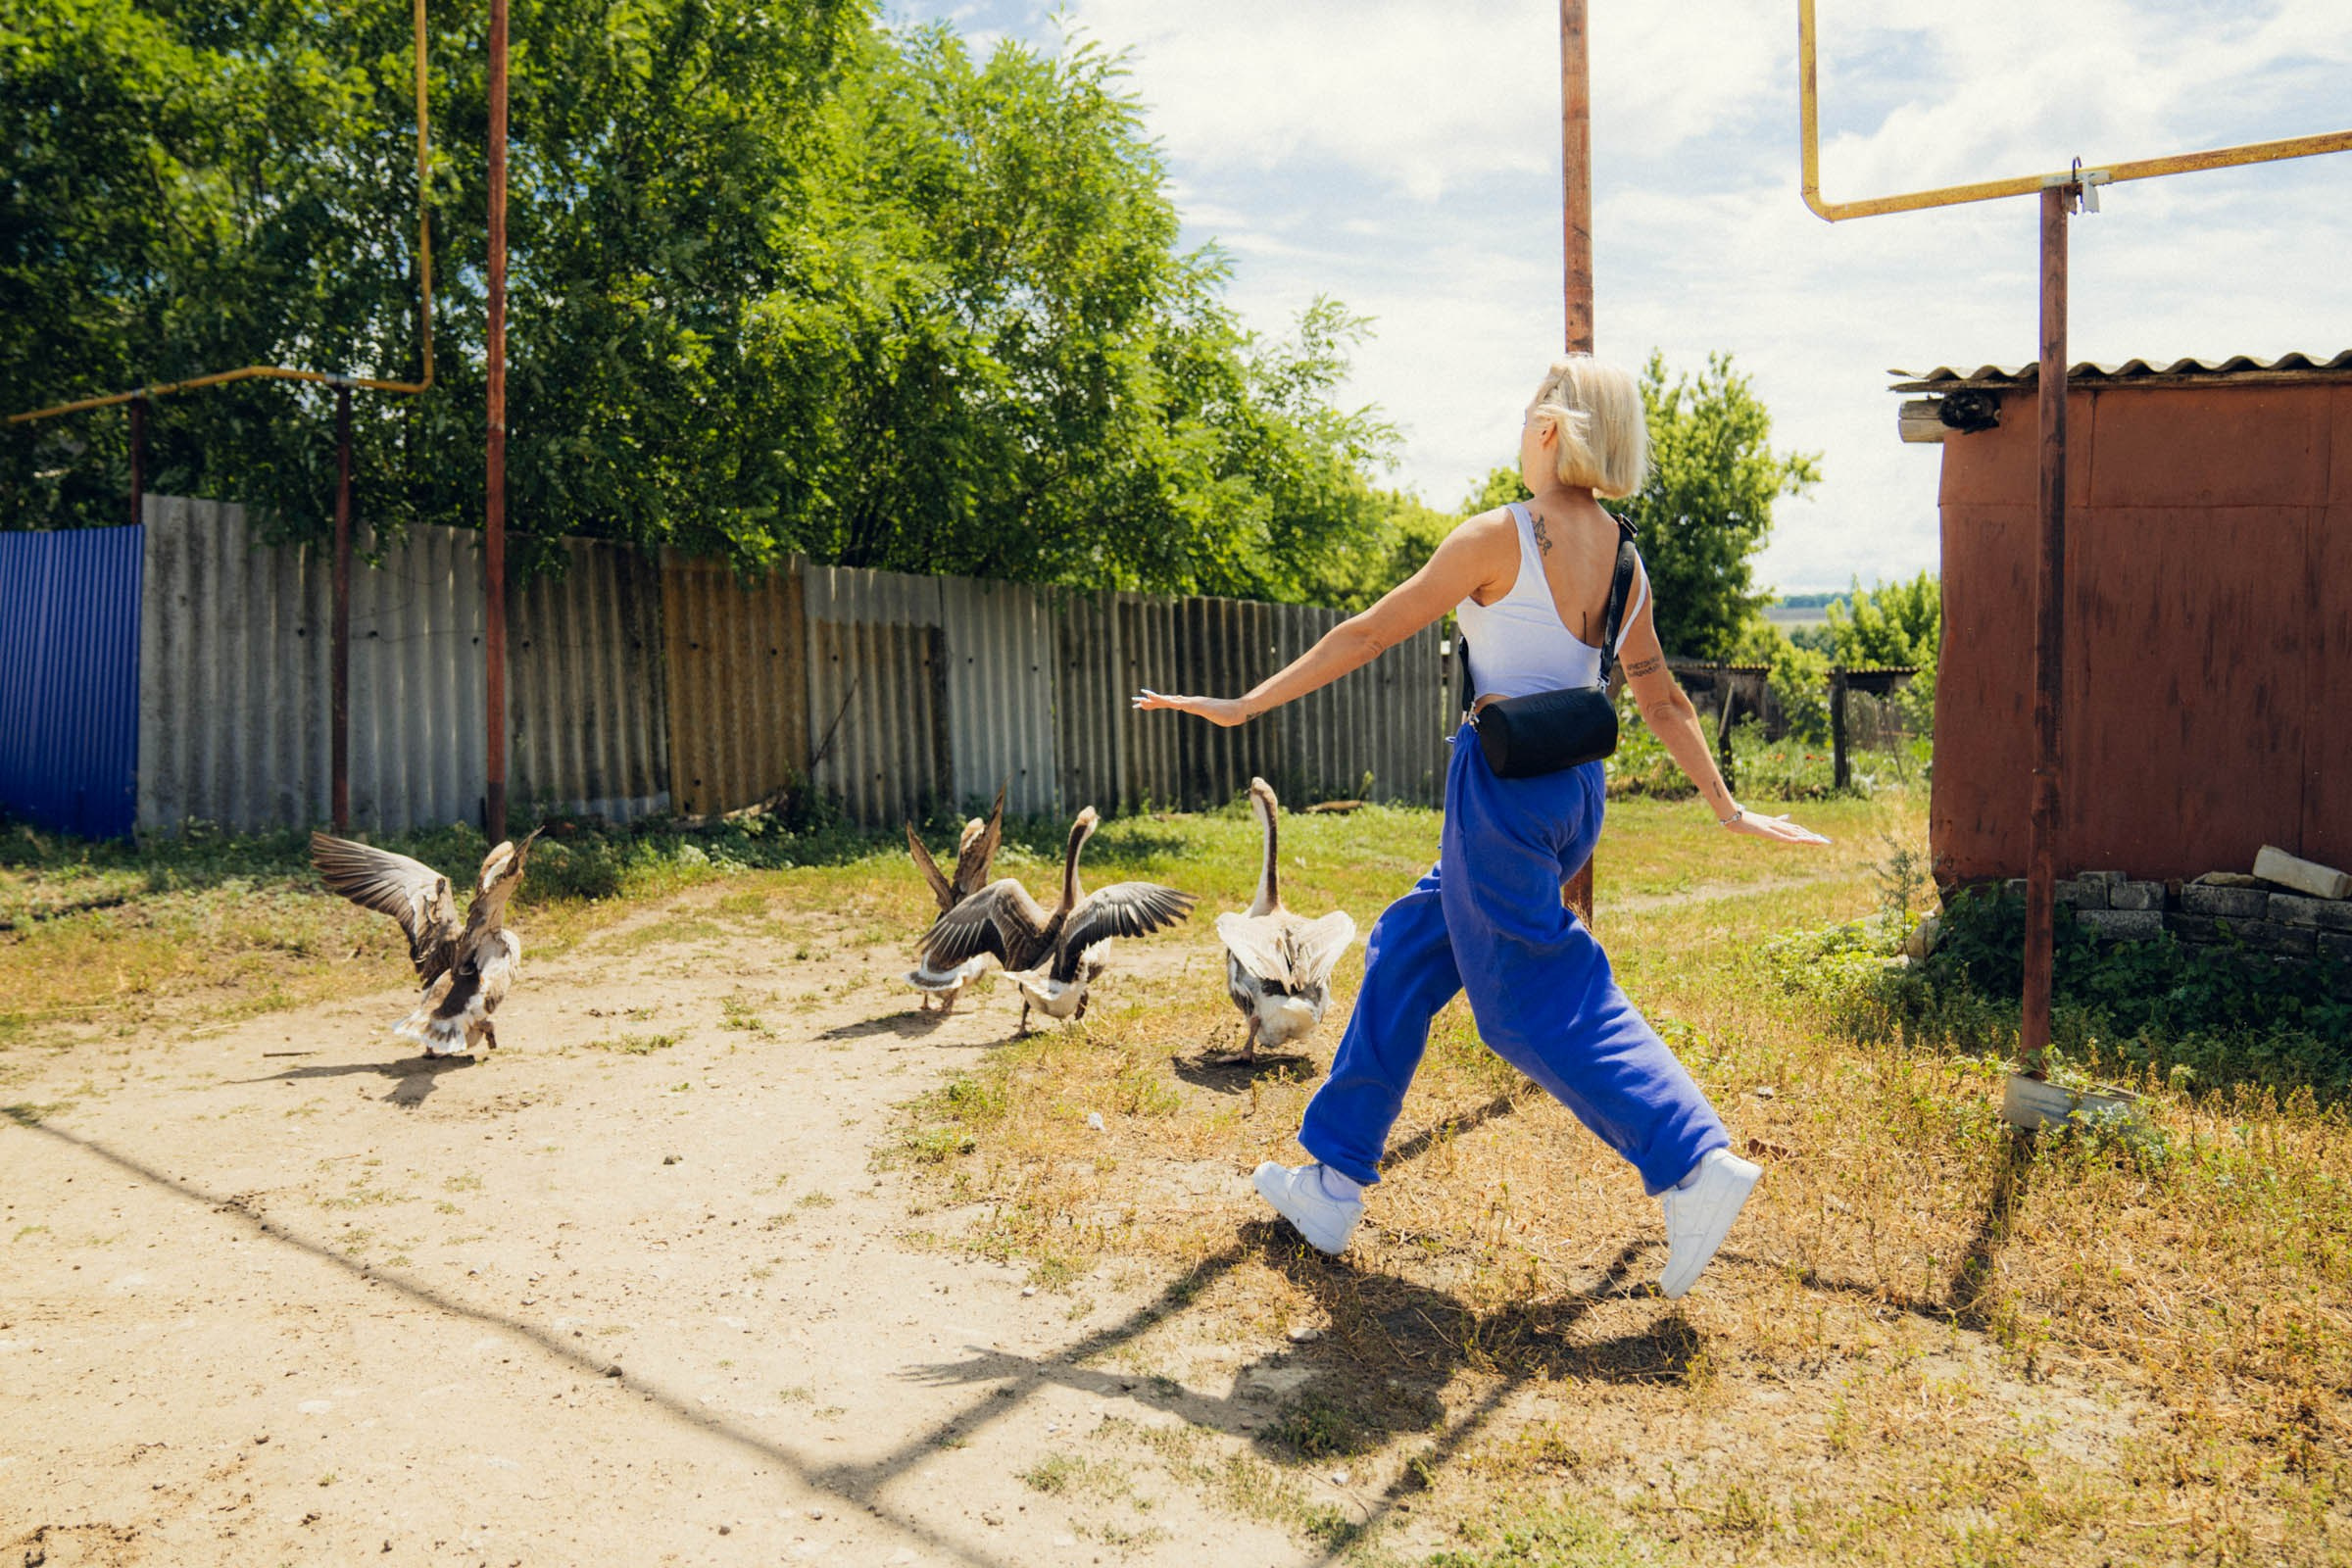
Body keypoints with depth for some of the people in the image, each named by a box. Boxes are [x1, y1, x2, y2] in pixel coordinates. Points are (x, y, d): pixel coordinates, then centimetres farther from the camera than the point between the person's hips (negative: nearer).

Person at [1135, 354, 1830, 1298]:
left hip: (1505, 785, -8)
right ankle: (1333, 1183, 23)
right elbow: (1664, 703, 13)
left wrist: (1245, 706, -1)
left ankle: (1695, 1165, -5)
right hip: (1575, 787, 9)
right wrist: (1727, 809, 23)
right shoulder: (1622, 560, 9)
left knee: (1534, 1001, 0)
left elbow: (1370, 634, -8)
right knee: (1408, 953, 16)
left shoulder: (1500, 537, -11)